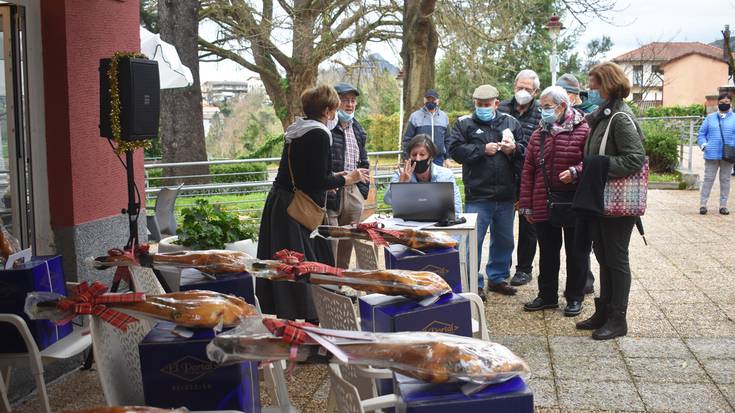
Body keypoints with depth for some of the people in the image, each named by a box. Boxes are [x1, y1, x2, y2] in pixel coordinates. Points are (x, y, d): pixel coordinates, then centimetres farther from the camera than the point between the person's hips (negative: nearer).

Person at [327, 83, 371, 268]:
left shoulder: (357, 129, 17)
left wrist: (363, 190, 14)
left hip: (353, 195, 7)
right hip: (330, 195, -7)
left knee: (347, 245, 12)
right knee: (329, 244, -8)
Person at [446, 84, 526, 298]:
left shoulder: (510, 122, 9)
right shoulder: (464, 123, 1)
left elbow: (526, 150, 13)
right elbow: (454, 149, -10)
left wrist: (515, 149, -9)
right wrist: (482, 150, -13)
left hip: (506, 195, 4)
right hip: (477, 195, -4)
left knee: (504, 240, 15)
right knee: (473, 240, -2)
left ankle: (498, 277, 31)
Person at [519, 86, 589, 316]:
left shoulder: (583, 131, -7)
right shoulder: (538, 135, 9)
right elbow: (528, 172, 8)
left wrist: (575, 172, -25)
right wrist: (526, 205, 5)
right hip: (543, 204, 4)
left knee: (575, 252, 8)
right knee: (547, 252, 13)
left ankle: (574, 297, 21)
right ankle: (547, 295, 26)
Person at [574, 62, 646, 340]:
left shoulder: (620, 118, -16)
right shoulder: (601, 116, 12)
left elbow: (636, 159, -24)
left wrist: (599, 166, -23)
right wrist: (582, 169, 5)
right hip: (600, 200, 9)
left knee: (616, 260, 1)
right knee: (603, 257, 16)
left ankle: (617, 320, 13)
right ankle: (603, 313, 28)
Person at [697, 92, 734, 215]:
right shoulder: (710, 118, 6)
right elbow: (702, 133, 8)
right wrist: (703, 144, -10)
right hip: (712, 154, 0)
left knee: (725, 180, 9)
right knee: (708, 179, 2)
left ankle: (723, 205, 16)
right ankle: (703, 204, 6)